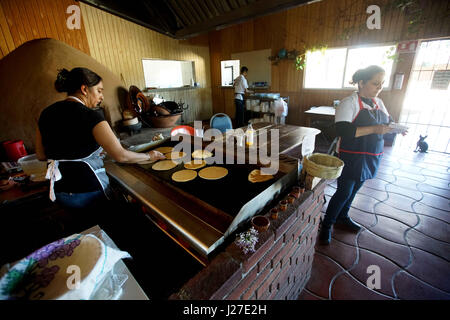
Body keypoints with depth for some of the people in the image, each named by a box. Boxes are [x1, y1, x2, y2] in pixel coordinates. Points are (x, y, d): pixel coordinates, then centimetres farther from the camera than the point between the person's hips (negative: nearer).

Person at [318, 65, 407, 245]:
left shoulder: (378, 102, 11)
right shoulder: (349, 103, -14)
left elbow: (387, 122, 18)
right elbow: (342, 131, -25)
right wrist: (373, 129, -26)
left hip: (371, 156, 8)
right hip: (352, 157, -7)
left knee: (354, 189, 17)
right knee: (344, 192, -3)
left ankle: (342, 218, 36)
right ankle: (326, 225, 12)